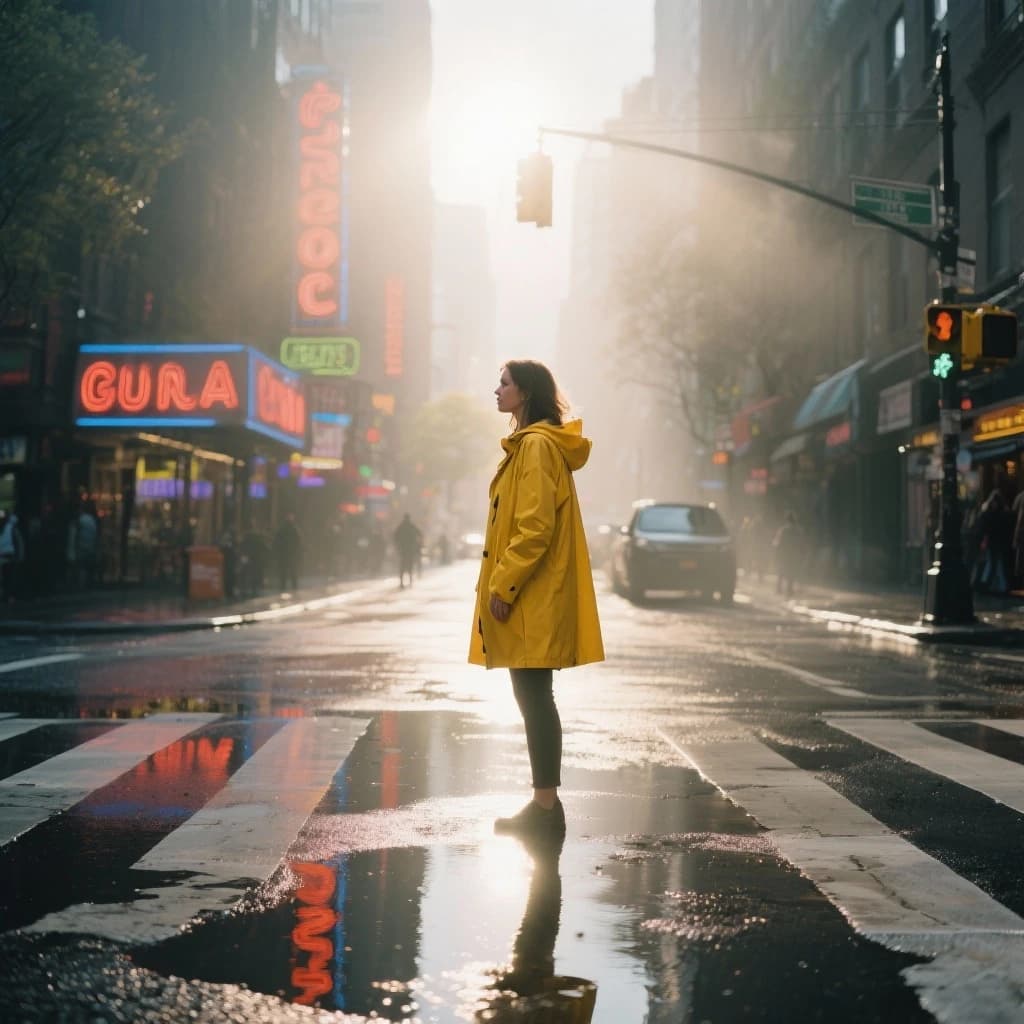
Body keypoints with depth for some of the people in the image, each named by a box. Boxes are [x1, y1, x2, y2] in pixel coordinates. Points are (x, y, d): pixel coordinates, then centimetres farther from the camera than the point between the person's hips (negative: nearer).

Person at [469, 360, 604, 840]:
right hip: (531, 600, 10)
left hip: (533, 600, -10)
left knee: (534, 697, -7)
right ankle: (544, 803, 17)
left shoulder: (537, 445, -14)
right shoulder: (530, 443, 19)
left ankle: (546, 808, -2)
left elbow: (536, 527, -21)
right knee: (533, 697, 12)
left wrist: (502, 585, -19)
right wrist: (501, 583, 21)